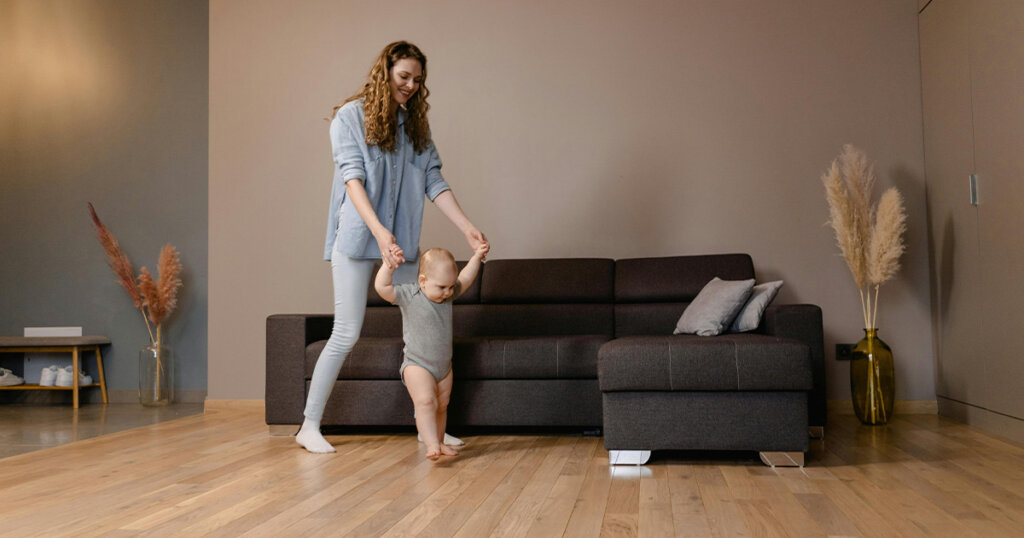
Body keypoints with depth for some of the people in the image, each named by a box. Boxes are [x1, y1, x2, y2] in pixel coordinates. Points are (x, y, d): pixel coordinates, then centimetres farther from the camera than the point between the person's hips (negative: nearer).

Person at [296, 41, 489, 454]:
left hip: (401, 242, 5)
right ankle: (309, 426, 8)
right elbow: (353, 179, -13)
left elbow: (433, 181, 7)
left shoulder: (416, 124, 12)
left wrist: (468, 228, -4)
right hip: (356, 238, -5)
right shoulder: (349, 117, -3)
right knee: (346, 333, -5)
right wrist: (380, 231, -26)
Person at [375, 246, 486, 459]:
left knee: (441, 405, 15)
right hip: (417, 364, -6)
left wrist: (477, 257, 21)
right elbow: (381, 286, -24)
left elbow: (465, 279, 21)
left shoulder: (448, 295, 5)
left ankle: (438, 443, 28)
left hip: (444, 365, 7)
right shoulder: (408, 296, -13)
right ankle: (432, 444, -28)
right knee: (426, 401, -24)